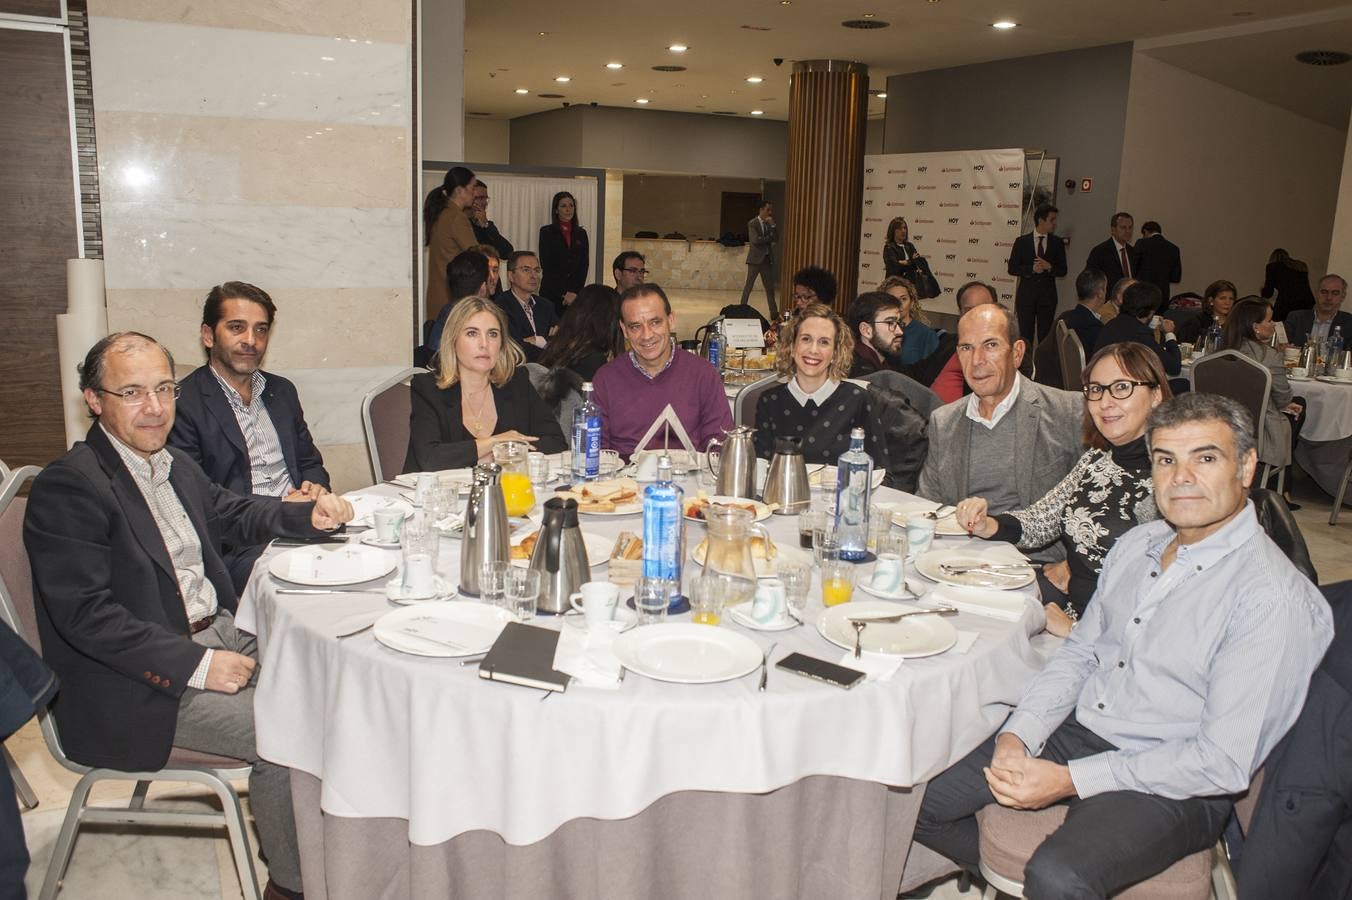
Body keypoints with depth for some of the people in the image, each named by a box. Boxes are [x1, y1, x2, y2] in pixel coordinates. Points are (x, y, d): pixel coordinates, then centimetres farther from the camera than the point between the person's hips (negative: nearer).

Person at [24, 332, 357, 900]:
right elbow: (85, 615, -21)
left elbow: (231, 513, 27)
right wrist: (195, 664, -24)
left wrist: (309, 516, 8)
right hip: (136, 687, -9)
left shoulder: (175, 466, 11)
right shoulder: (68, 486, -16)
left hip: (218, 635, 9)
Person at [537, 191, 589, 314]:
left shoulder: (581, 233, 13)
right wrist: (563, 293, -10)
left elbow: (584, 265, 7)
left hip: (576, 292, 3)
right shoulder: (546, 232, 3)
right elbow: (546, 265, -4)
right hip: (552, 291, -3)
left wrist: (574, 291, -7)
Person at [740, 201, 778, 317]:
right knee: (748, 286, 1)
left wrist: (773, 225, -10)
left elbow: (776, 238, 2)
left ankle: (774, 313, 7)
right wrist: (770, 238, -8)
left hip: (767, 259, 5)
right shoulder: (752, 223, -7)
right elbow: (755, 240, -19)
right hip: (755, 259, -5)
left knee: (770, 287, 5)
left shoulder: (770, 223, 11)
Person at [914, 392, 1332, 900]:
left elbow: (1224, 761, -19)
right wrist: (1017, 735, -6)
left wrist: (1069, 780, -21)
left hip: (1170, 785, -6)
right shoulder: (1135, 544, 7)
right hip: (1076, 730, 7)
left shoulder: (1276, 599, -17)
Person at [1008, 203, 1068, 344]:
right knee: (1025, 335, 2)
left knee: (1045, 335, 2)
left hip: (1048, 295, 1)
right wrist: (1031, 269, -17)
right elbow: (1012, 268, -3)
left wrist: (1049, 267, -15)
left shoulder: (1057, 243, 6)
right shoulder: (1021, 241, 1)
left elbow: (1063, 271, 4)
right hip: (1026, 294, -1)